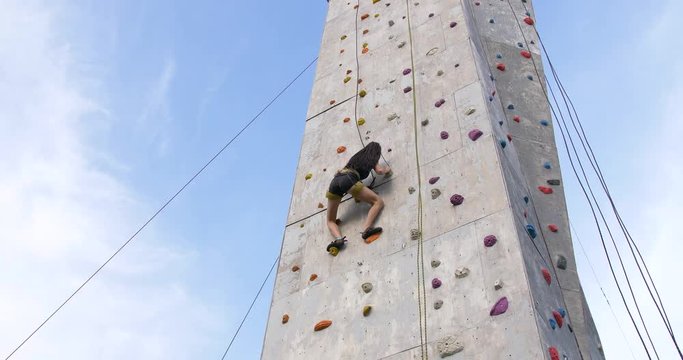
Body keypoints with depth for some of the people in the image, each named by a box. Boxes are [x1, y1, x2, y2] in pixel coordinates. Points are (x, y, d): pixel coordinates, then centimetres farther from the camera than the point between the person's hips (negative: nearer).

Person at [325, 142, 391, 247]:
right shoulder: (373, 160, 22)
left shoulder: (356, 157, 36)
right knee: (378, 202, 0)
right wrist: (386, 170, 26)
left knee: (330, 221, 12)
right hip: (348, 180, -5)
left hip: (335, 181, 5)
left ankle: (338, 238, -20)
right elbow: (379, 170, 4)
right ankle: (366, 228, -24)